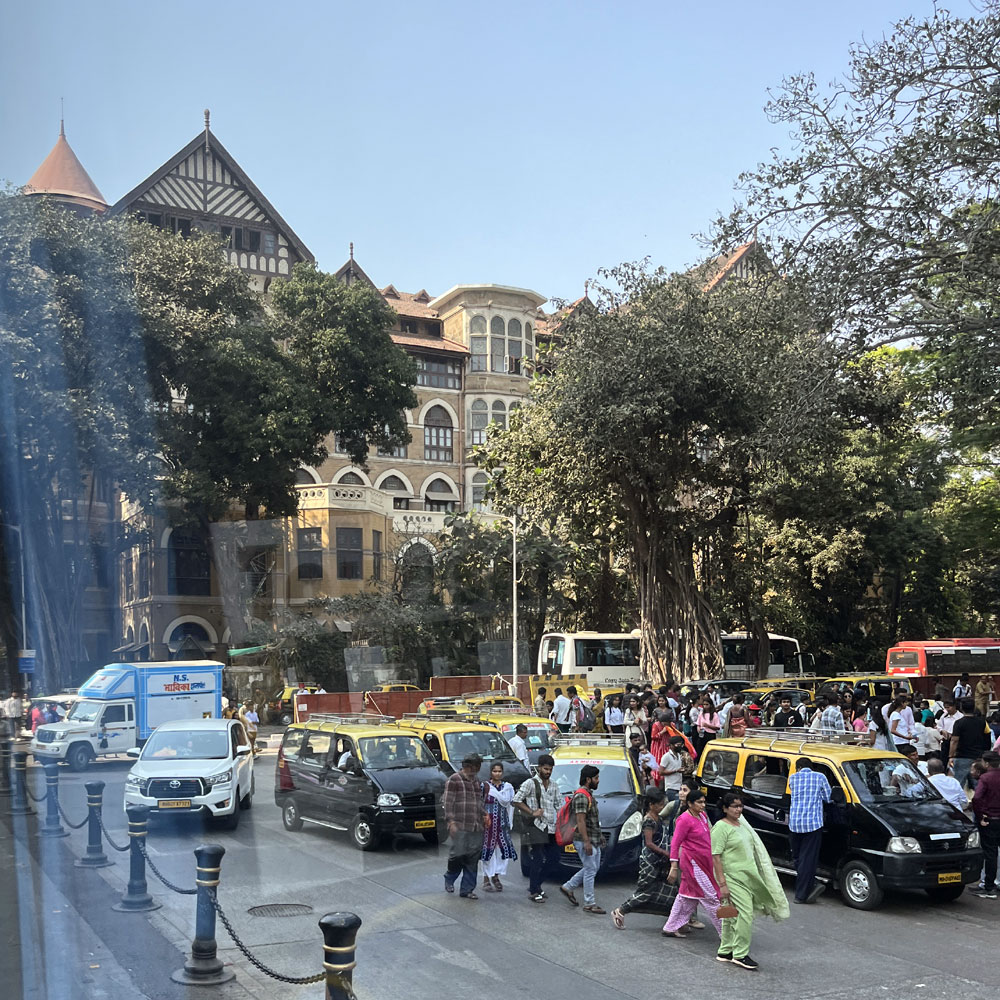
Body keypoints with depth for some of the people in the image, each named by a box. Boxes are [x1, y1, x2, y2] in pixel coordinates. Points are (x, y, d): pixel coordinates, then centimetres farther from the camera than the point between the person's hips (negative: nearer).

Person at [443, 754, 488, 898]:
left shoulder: (477, 782, 20)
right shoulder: (454, 780, -3)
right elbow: (448, 803, -8)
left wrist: (484, 814, 10)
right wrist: (451, 822, -16)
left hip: (476, 827, 6)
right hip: (460, 827, -6)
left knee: (472, 860, 5)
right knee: (458, 855, -8)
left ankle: (467, 889, 12)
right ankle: (449, 879, 20)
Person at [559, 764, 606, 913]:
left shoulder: (588, 794, 14)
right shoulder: (581, 795, -18)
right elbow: (580, 820, -22)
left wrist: (599, 837, 24)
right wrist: (586, 842, -24)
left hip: (593, 840, 10)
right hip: (585, 841, -10)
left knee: (592, 868, 15)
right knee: (590, 870, -4)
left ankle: (568, 887, 25)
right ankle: (589, 904, 4)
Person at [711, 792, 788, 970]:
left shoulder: (742, 824, 14)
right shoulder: (721, 827, -13)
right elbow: (716, 857, -17)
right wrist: (722, 884, -21)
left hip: (747, 876, 8)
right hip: (733, 878, -8)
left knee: (732, 916, 13)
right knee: (746, 914, -12)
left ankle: (725, 952, 21)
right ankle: (740, 954, -5)